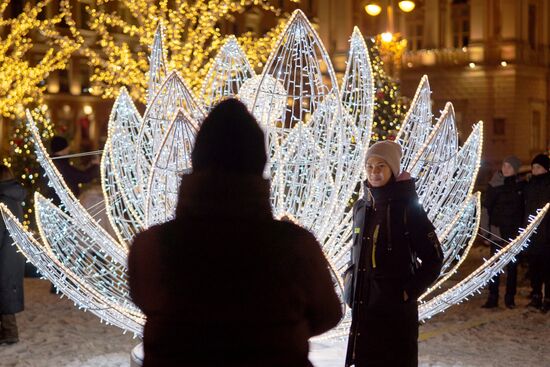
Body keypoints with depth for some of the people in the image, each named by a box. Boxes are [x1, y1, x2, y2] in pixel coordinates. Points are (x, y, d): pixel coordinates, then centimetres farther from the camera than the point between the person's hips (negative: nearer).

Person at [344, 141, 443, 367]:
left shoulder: (407, 207, -10)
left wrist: (409, 291, -12)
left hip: (396, 306, -5)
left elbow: (434, 258, -8)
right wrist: (351, 279, 11)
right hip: (362, 304, 6)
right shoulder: (361, 207, 7)